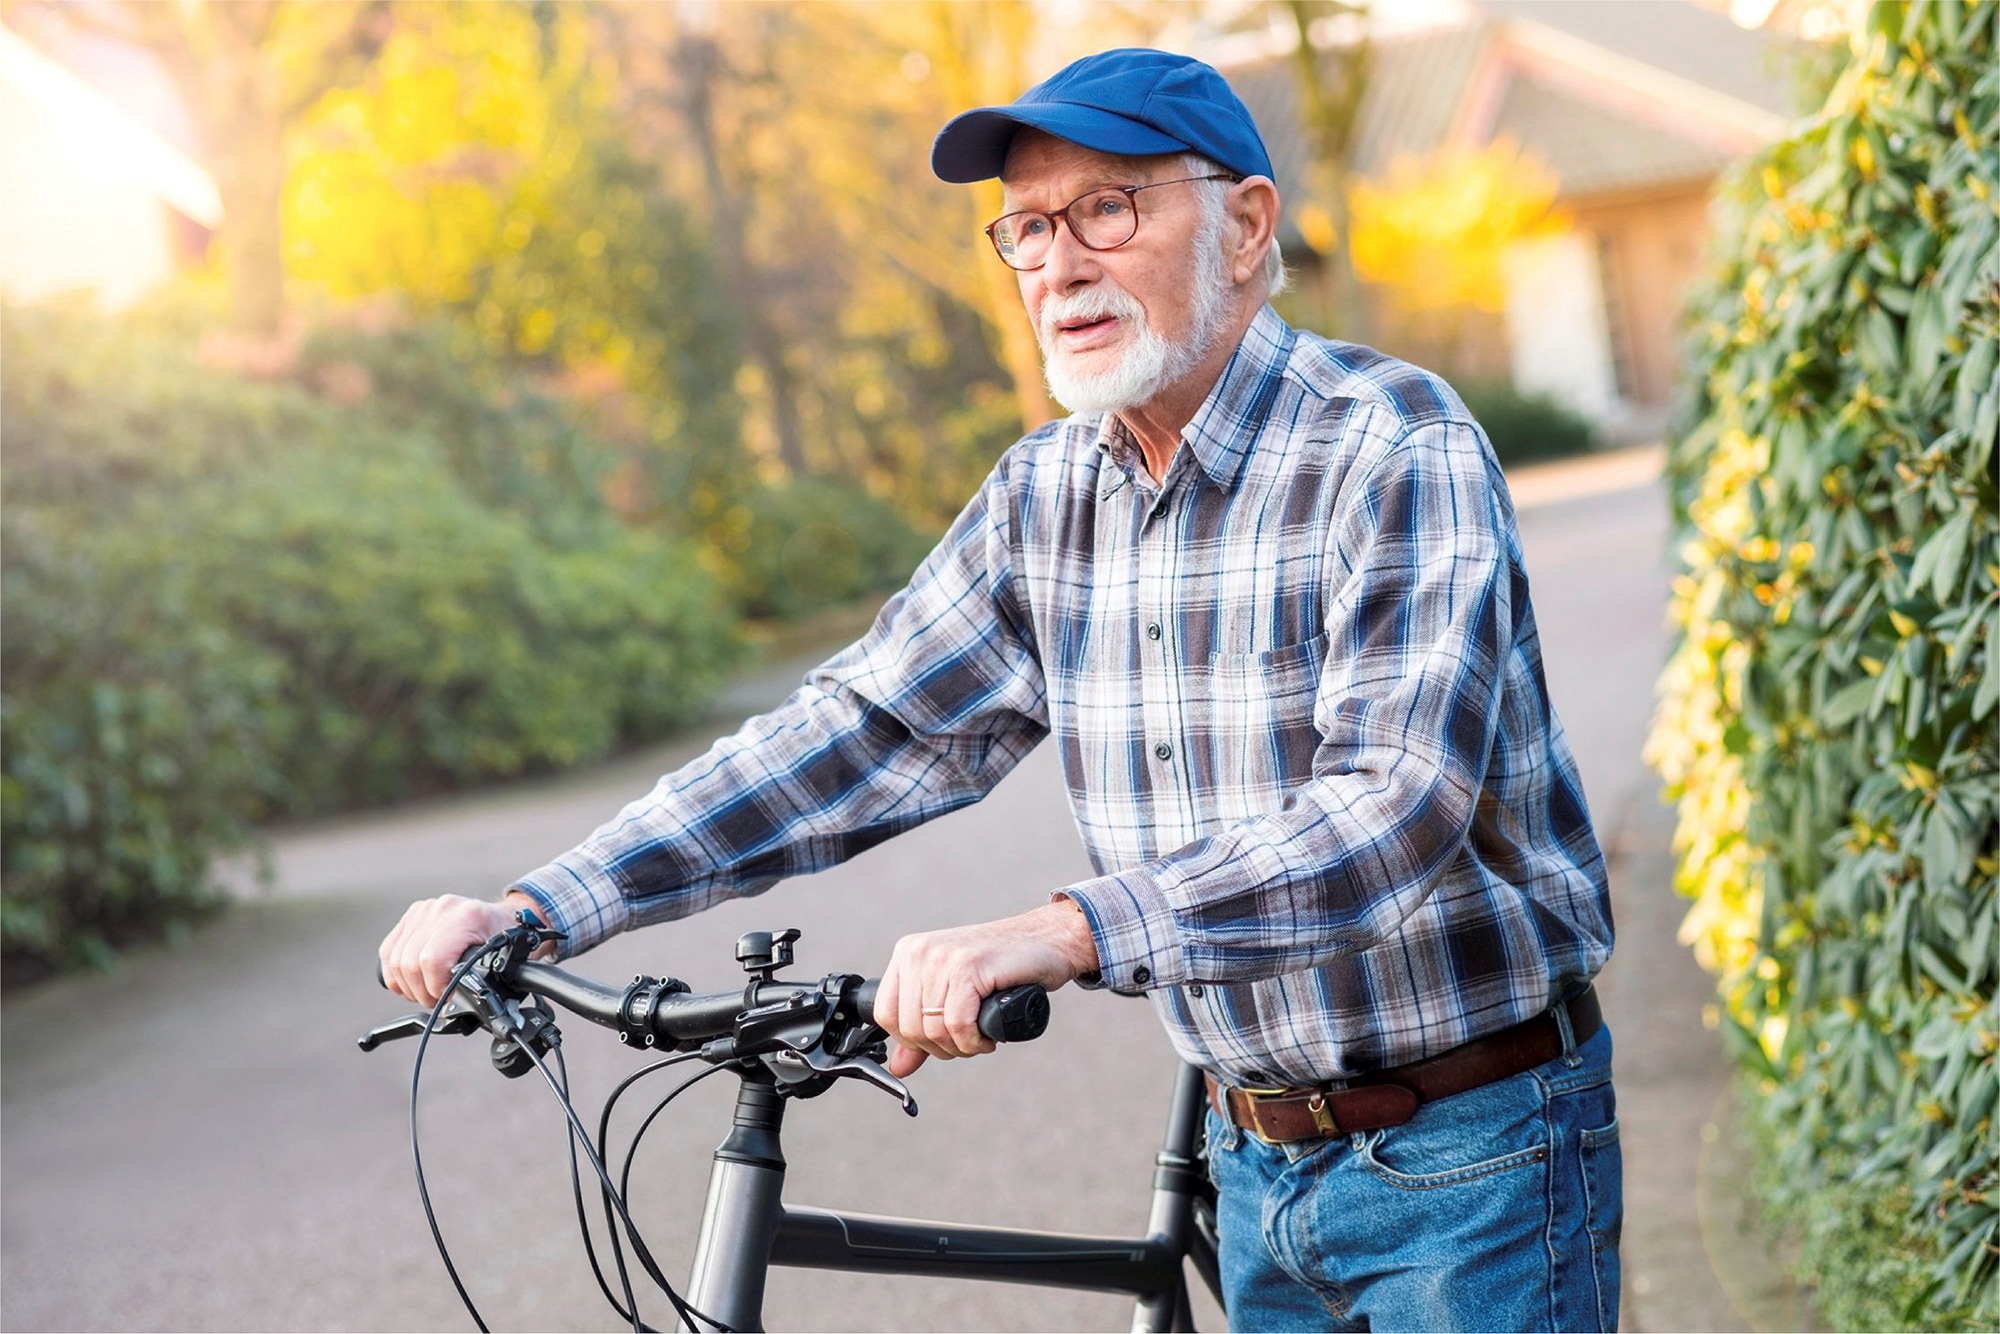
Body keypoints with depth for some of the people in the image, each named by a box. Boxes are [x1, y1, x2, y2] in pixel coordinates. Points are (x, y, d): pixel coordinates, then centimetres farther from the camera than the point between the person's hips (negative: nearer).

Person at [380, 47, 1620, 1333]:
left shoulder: (1401, 452, -18)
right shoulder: (1050, 493, 2)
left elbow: (1395, 811, -30)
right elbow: (861, 732, 1)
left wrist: (1067, 932, -43)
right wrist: (530, 910, -8)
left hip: (1467, 1154, -5)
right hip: (1263, 1159, 6)